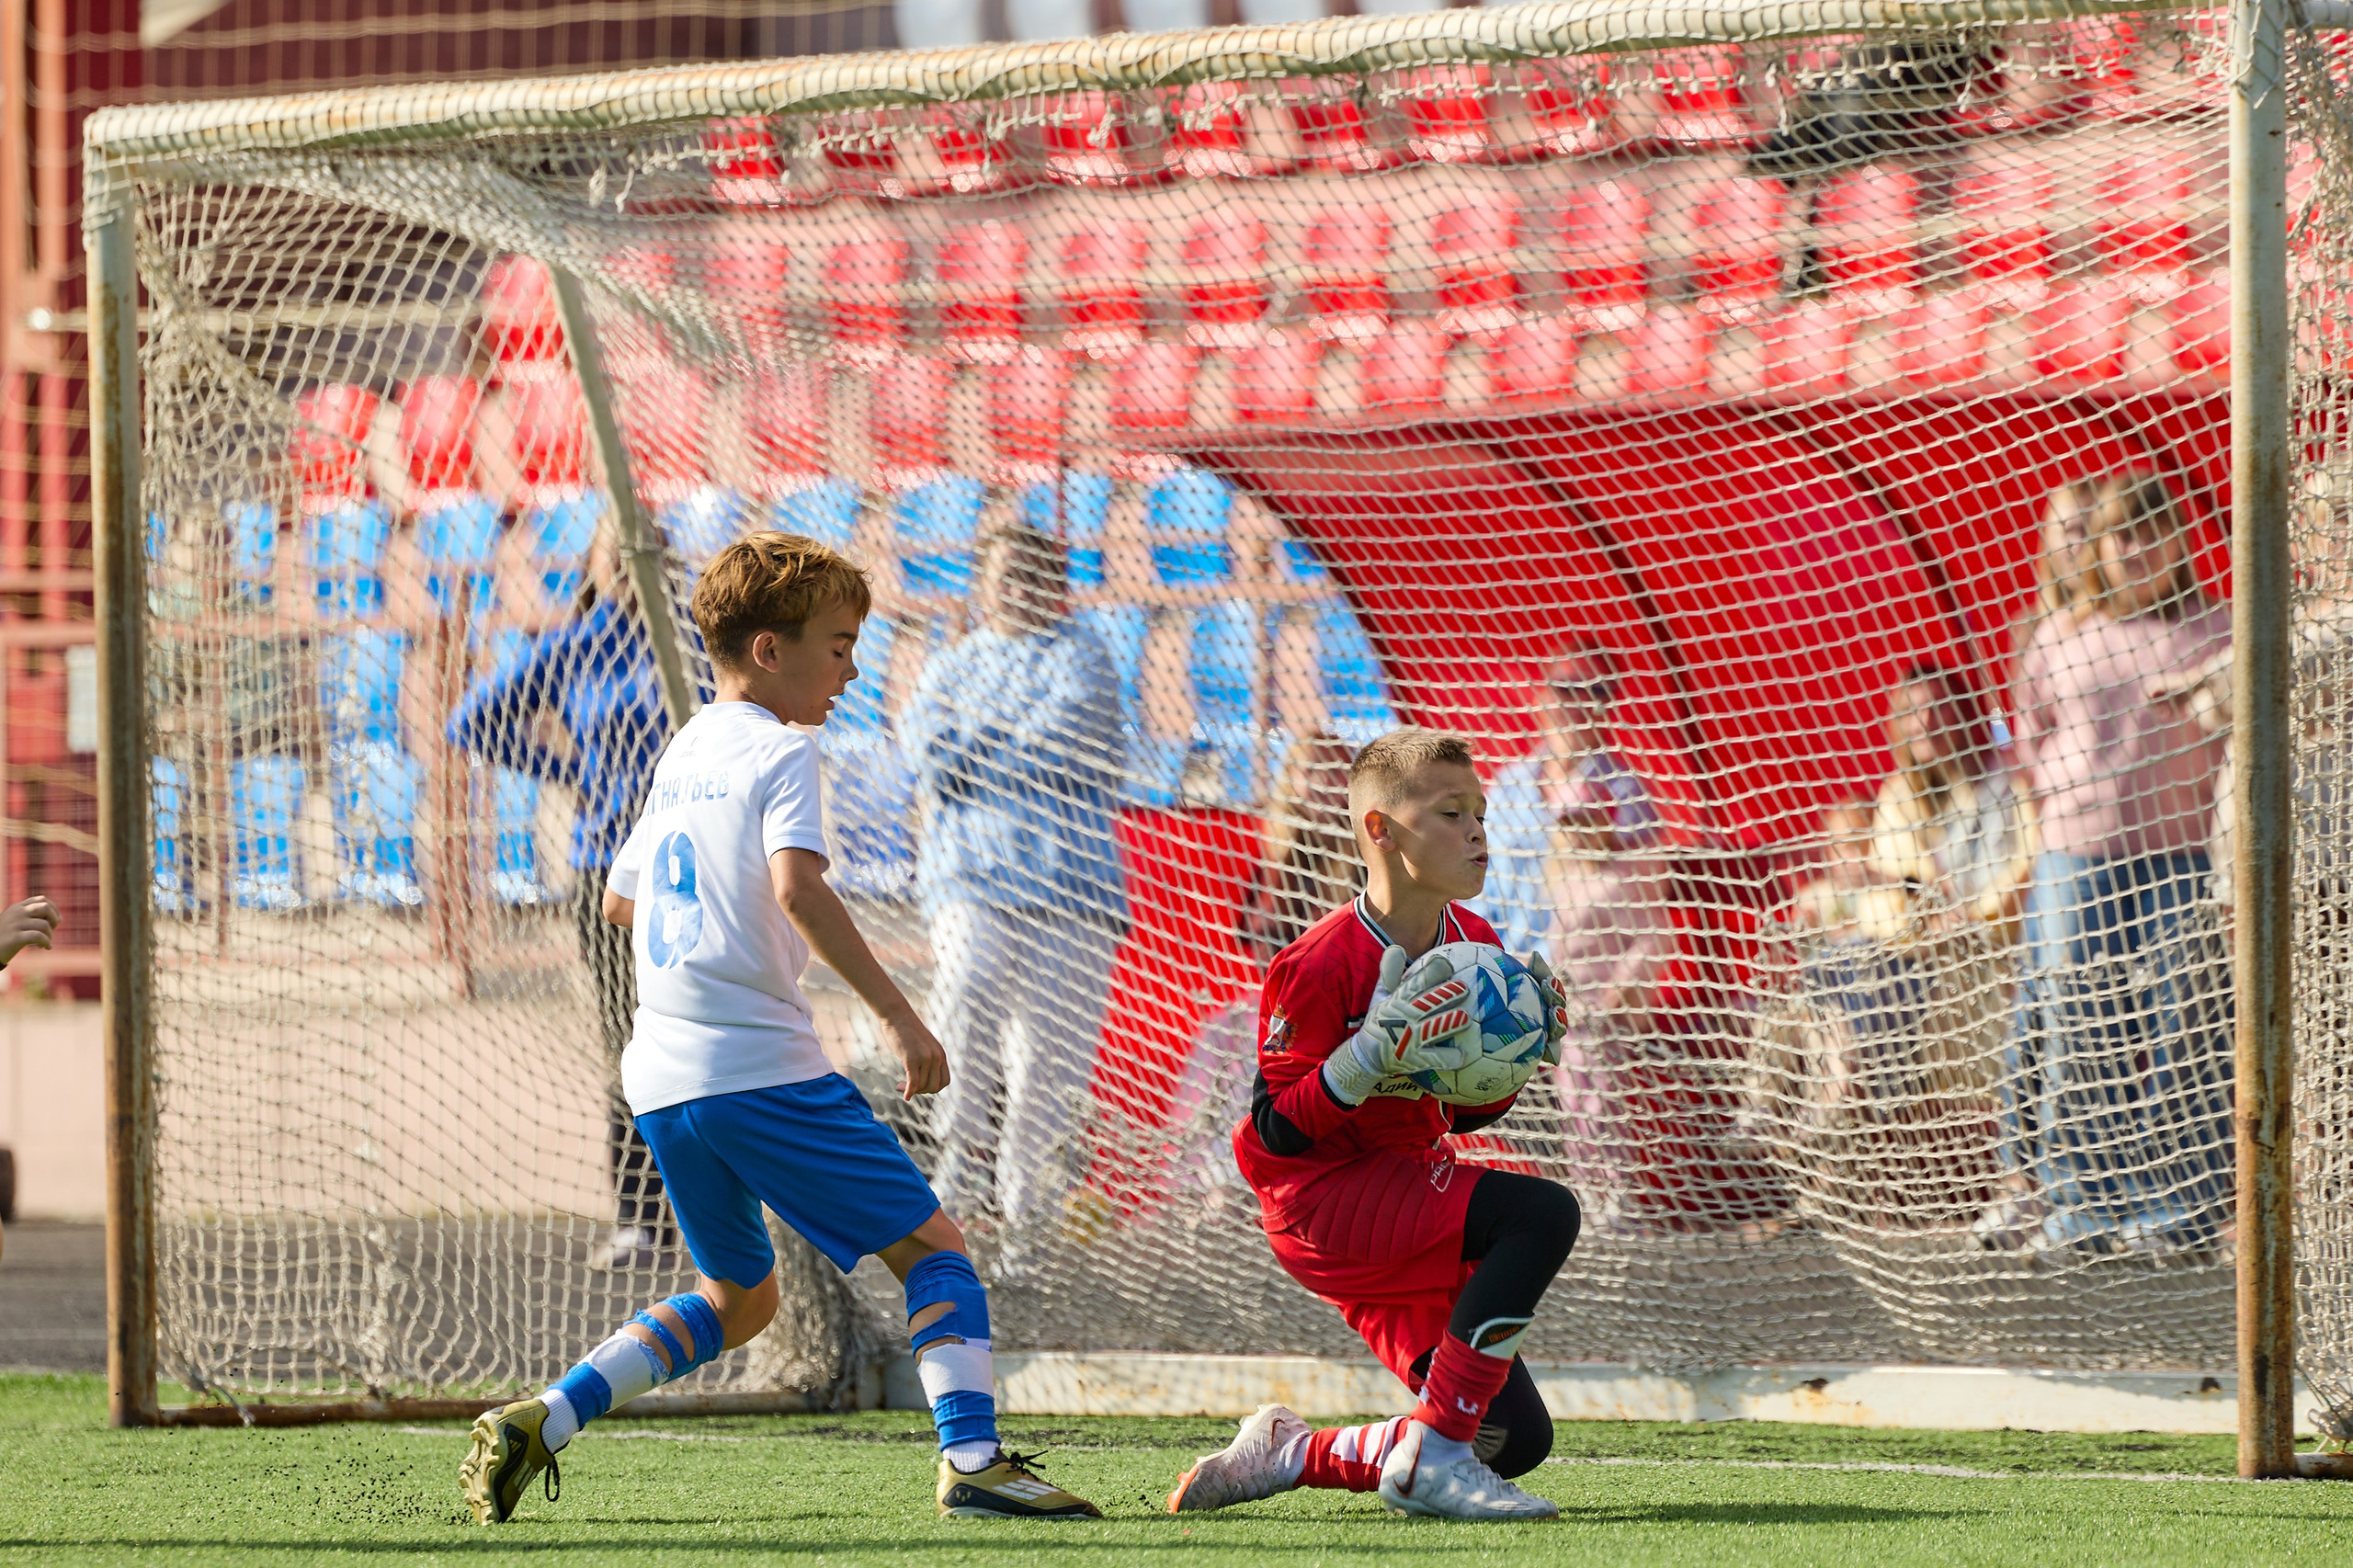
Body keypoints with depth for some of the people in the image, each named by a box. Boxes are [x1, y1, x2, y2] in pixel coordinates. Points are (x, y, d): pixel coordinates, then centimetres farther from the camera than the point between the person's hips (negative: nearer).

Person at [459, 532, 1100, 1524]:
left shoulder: (680, 755, 18)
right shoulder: (779, 751, -6)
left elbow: (619, 898, 30)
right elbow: (797, 886, -22)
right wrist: (897, 1014, -23)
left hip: (662, 1074, 8)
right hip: (760, 1066, -8)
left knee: (737, 1297, 22)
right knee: (934, 1251, -2)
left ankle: (537, 1422, 11)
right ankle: (971, 1460, -19)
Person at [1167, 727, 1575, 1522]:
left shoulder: (1474, 946, 4)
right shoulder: (1320, 966, -19)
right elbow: (1278, 1130, -18)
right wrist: (1373, 1055, -30)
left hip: (1406, 1202, 8)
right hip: (1321, 1199, -8)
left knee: (1516, 1438, 1)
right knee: (1542, 1212, -29)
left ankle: (1285, 1455, 17)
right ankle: (1433, 1455, -26)